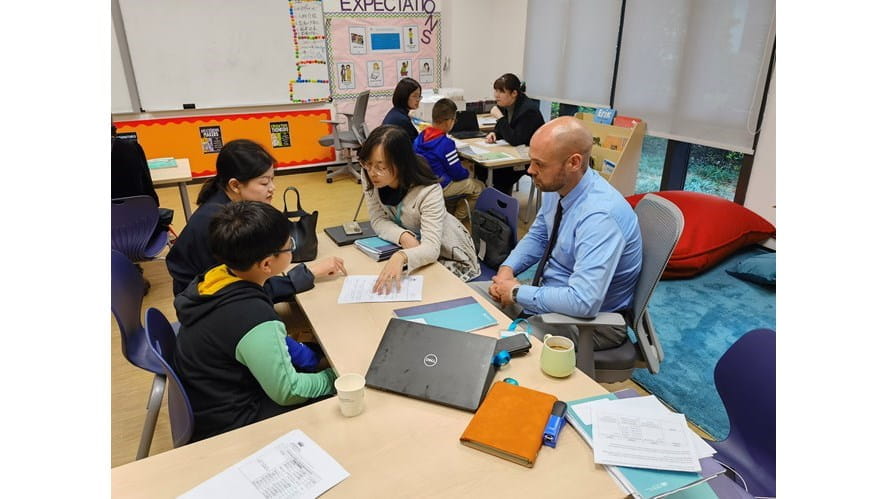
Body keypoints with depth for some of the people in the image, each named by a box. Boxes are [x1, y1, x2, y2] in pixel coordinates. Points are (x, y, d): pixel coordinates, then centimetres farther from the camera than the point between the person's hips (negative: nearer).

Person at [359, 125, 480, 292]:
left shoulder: (429, 191, -32)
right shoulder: (372, 178, -18)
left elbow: (431, 248, -40)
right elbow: (378, 219, -13)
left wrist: (401, 257, -61)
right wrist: (403, 236, -34)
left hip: (449, 257, -4)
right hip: (412, 248, 5)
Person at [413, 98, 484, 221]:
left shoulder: (419, 138, 0)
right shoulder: (446, 143, -23)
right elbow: (457, 173, -17)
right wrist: (467, 172, 5)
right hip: (440, 187, -8)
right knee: (479, 187, 7)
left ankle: (453, 211, 31)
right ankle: (458, 218, 14)